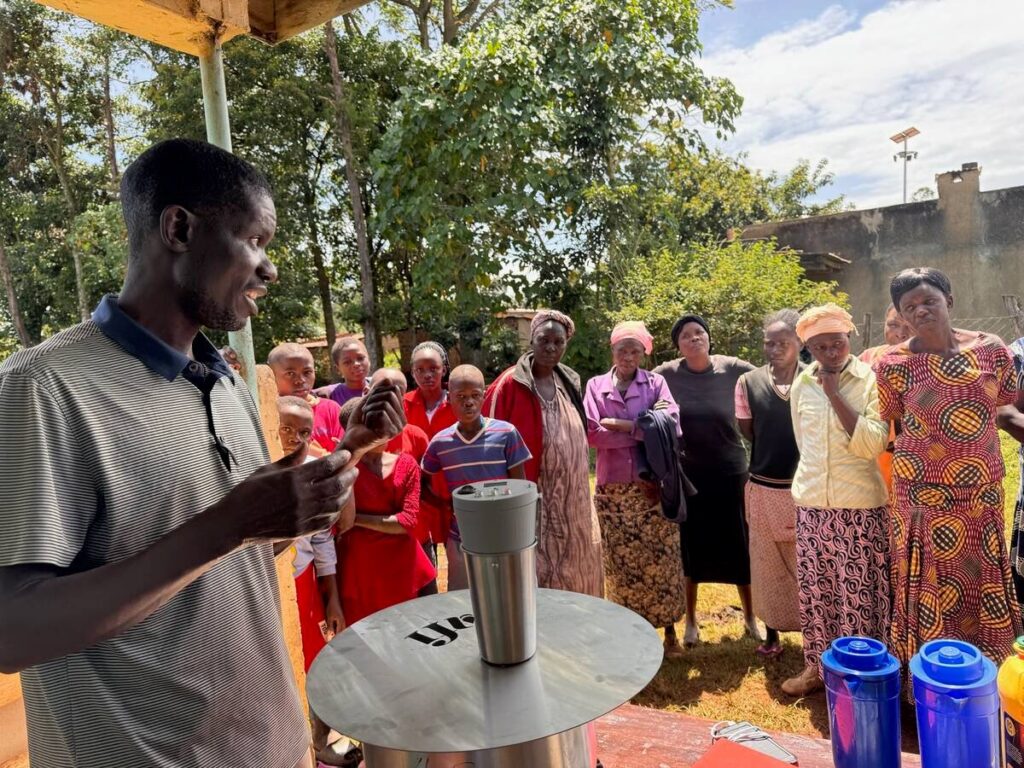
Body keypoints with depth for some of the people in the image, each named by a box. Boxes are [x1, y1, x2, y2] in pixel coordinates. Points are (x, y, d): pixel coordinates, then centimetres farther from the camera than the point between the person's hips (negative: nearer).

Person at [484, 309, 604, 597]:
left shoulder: (568, 381, 7)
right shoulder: (509, 385, -14)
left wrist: (578, 486, 17)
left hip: (573, 499, 7)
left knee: (575, 565, 17)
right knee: (539, 571, 2)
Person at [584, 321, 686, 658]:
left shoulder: (656, 382, 3)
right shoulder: (596, 385, 5)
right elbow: (592, 433, -7)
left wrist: (620, 424, -14)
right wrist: (644, 431, -11)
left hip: (652, 485, -1)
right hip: (613, 487, 1)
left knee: (660, 559, 4)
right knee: (621, 560, 8)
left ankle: (669, 630, 20)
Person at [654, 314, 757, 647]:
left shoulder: (733, 370, -7)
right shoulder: (666, 375, -8)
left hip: (730, 470, 0)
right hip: (687, 473, 0)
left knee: (739, 545, 9)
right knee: (691, 547, 10)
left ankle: (750, 617, 30)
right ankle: (691, 620, 28)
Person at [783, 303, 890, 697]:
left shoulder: (871, 380, -7)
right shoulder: (801, 384, 5)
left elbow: (872, 444, -17)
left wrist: (835, 395, -19)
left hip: (860, 505, -4)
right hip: (811, 502, 4)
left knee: (859, 592, 3)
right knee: (814, 590, 12)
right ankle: (817, 665, 28)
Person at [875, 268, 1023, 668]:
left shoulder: (992, 349, -2)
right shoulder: (894, 364, -9)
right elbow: (890, 429, 1)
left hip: (982, 493, 3)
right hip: (923, 495, -3)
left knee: (981, 580, 15)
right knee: (931, 584, 6)